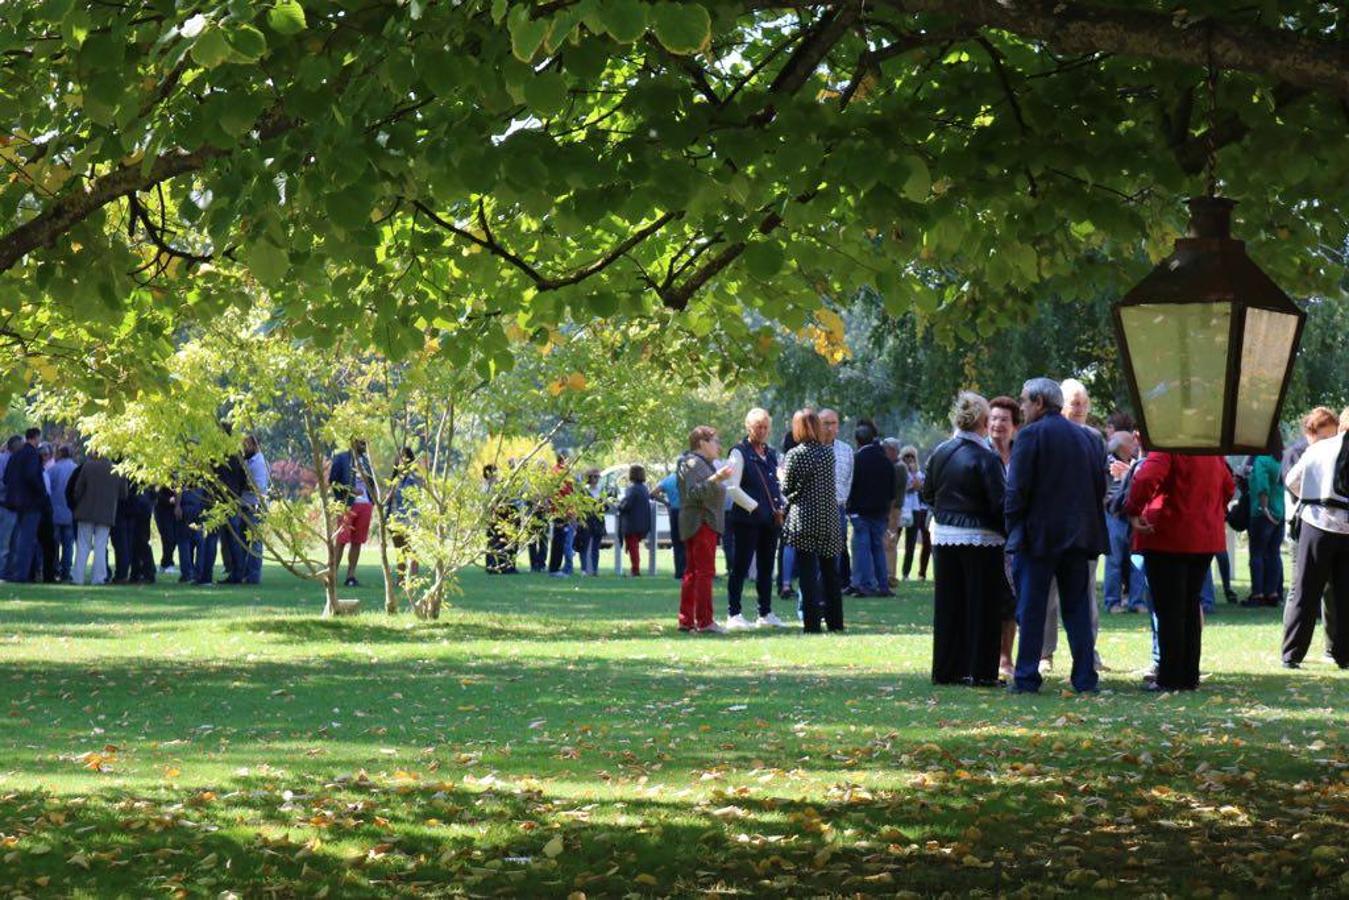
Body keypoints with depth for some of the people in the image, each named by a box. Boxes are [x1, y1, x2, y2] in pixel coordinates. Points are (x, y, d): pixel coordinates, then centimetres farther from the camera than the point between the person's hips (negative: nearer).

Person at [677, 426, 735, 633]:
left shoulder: (701, 463, 22)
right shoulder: (694, 463, -11)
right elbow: (694, 492, -25)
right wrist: (715, 479, -34)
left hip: (694, 525, 11)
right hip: (702, 523, -11)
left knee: (692, 572, 11)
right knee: (705, 571, -13)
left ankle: (686, 620, 13)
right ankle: (704, 621, -16)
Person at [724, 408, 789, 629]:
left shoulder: (770, 454, 17)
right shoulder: (740, 453, -4)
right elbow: (733, 488, -11)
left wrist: (782, 506, 7)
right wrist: (755, 508, -13)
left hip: (770, 519, 7)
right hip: (747, 519, -7)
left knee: (766, 567, 10)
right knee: (741, 567, -5)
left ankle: (765, 614, 17)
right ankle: (734, 615, -3)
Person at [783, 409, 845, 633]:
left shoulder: (795, 455, -10)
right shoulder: (829, 452, 3)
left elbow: (786, 489, -4)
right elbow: (831, 485, 12)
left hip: (805, 519, -4)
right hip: (830, 519, 4)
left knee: (808, 573, -2)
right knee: (830, 572, 13)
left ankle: (812, 623, -5)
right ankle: (835, 621, 17)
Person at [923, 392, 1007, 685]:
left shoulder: (940, 454, 3)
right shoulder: (986, 458, -14)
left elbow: (928, 495, 12)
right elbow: (1000, 504, -15)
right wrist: (1009, 534, -3)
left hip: (944, 538, 6)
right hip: (981, 538, -5)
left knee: (948, 605, 11)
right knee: (982, 606, 2)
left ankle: (946, 669, 15)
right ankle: (980, 671, 3)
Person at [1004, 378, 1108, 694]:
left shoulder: (1031, 435, -8)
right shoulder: (1088, 437, 10)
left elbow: (1017, 489, -12)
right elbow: (1100, 487, 11)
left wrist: (1013, 528, -3)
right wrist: (1085, 523, 15)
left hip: (1037, 536, -5)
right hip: (1078, 537, 5)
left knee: (1031, 609, -1)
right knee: (1077, 608, 9)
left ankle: (1027, 677, -1)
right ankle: (1085, 678, 7)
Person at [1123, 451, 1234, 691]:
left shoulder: (1167, 447, -14)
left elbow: (1145, 479, -29)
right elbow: (1228, 486, 20)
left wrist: (1134, 512, -19)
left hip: (1168, 538, -7)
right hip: (1206, 538, 7)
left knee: (1168, 610, -2)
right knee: (1191, 607, 13)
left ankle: (1170, 678, -2)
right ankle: (1189, 676, 14)